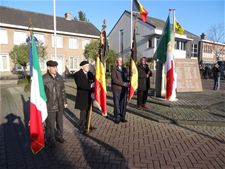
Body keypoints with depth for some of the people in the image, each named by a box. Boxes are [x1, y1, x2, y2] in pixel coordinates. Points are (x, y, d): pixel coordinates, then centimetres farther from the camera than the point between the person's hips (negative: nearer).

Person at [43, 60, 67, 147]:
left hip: (59, 105, 5)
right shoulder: (43, 79, -13)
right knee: (50, 124, 6)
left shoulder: (59, 77, 2)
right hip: (49, 106, -4)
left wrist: (65, 101, 12)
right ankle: (50, 140, 29)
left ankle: (59, 136, 39)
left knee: (60, 122, 17)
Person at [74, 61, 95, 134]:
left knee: (88, 112, 13)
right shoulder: (77, 74, -9)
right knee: (83, 113, 1)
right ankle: (82, 128, 16)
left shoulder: (90, 74, 8)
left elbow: (93, 83, 1)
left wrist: (93, 92, -15)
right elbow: (80, 85, -23)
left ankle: (87, 126, 30)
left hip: (90, 96, 5)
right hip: (82, 97, -5)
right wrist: (90, 86, -30)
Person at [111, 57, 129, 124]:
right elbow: (114, 79, -14)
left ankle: (122, 117, 15)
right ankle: (117, 118, 9)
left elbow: (127, 77, 16)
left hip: (124, 89, 5)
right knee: (117, 103, -1)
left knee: (123, 103, 5)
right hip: (116, 89, -5)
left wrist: (128, 83, -7)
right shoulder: (114, 70, -2)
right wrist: (123, 83, -18)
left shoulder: (125, 69, 16)